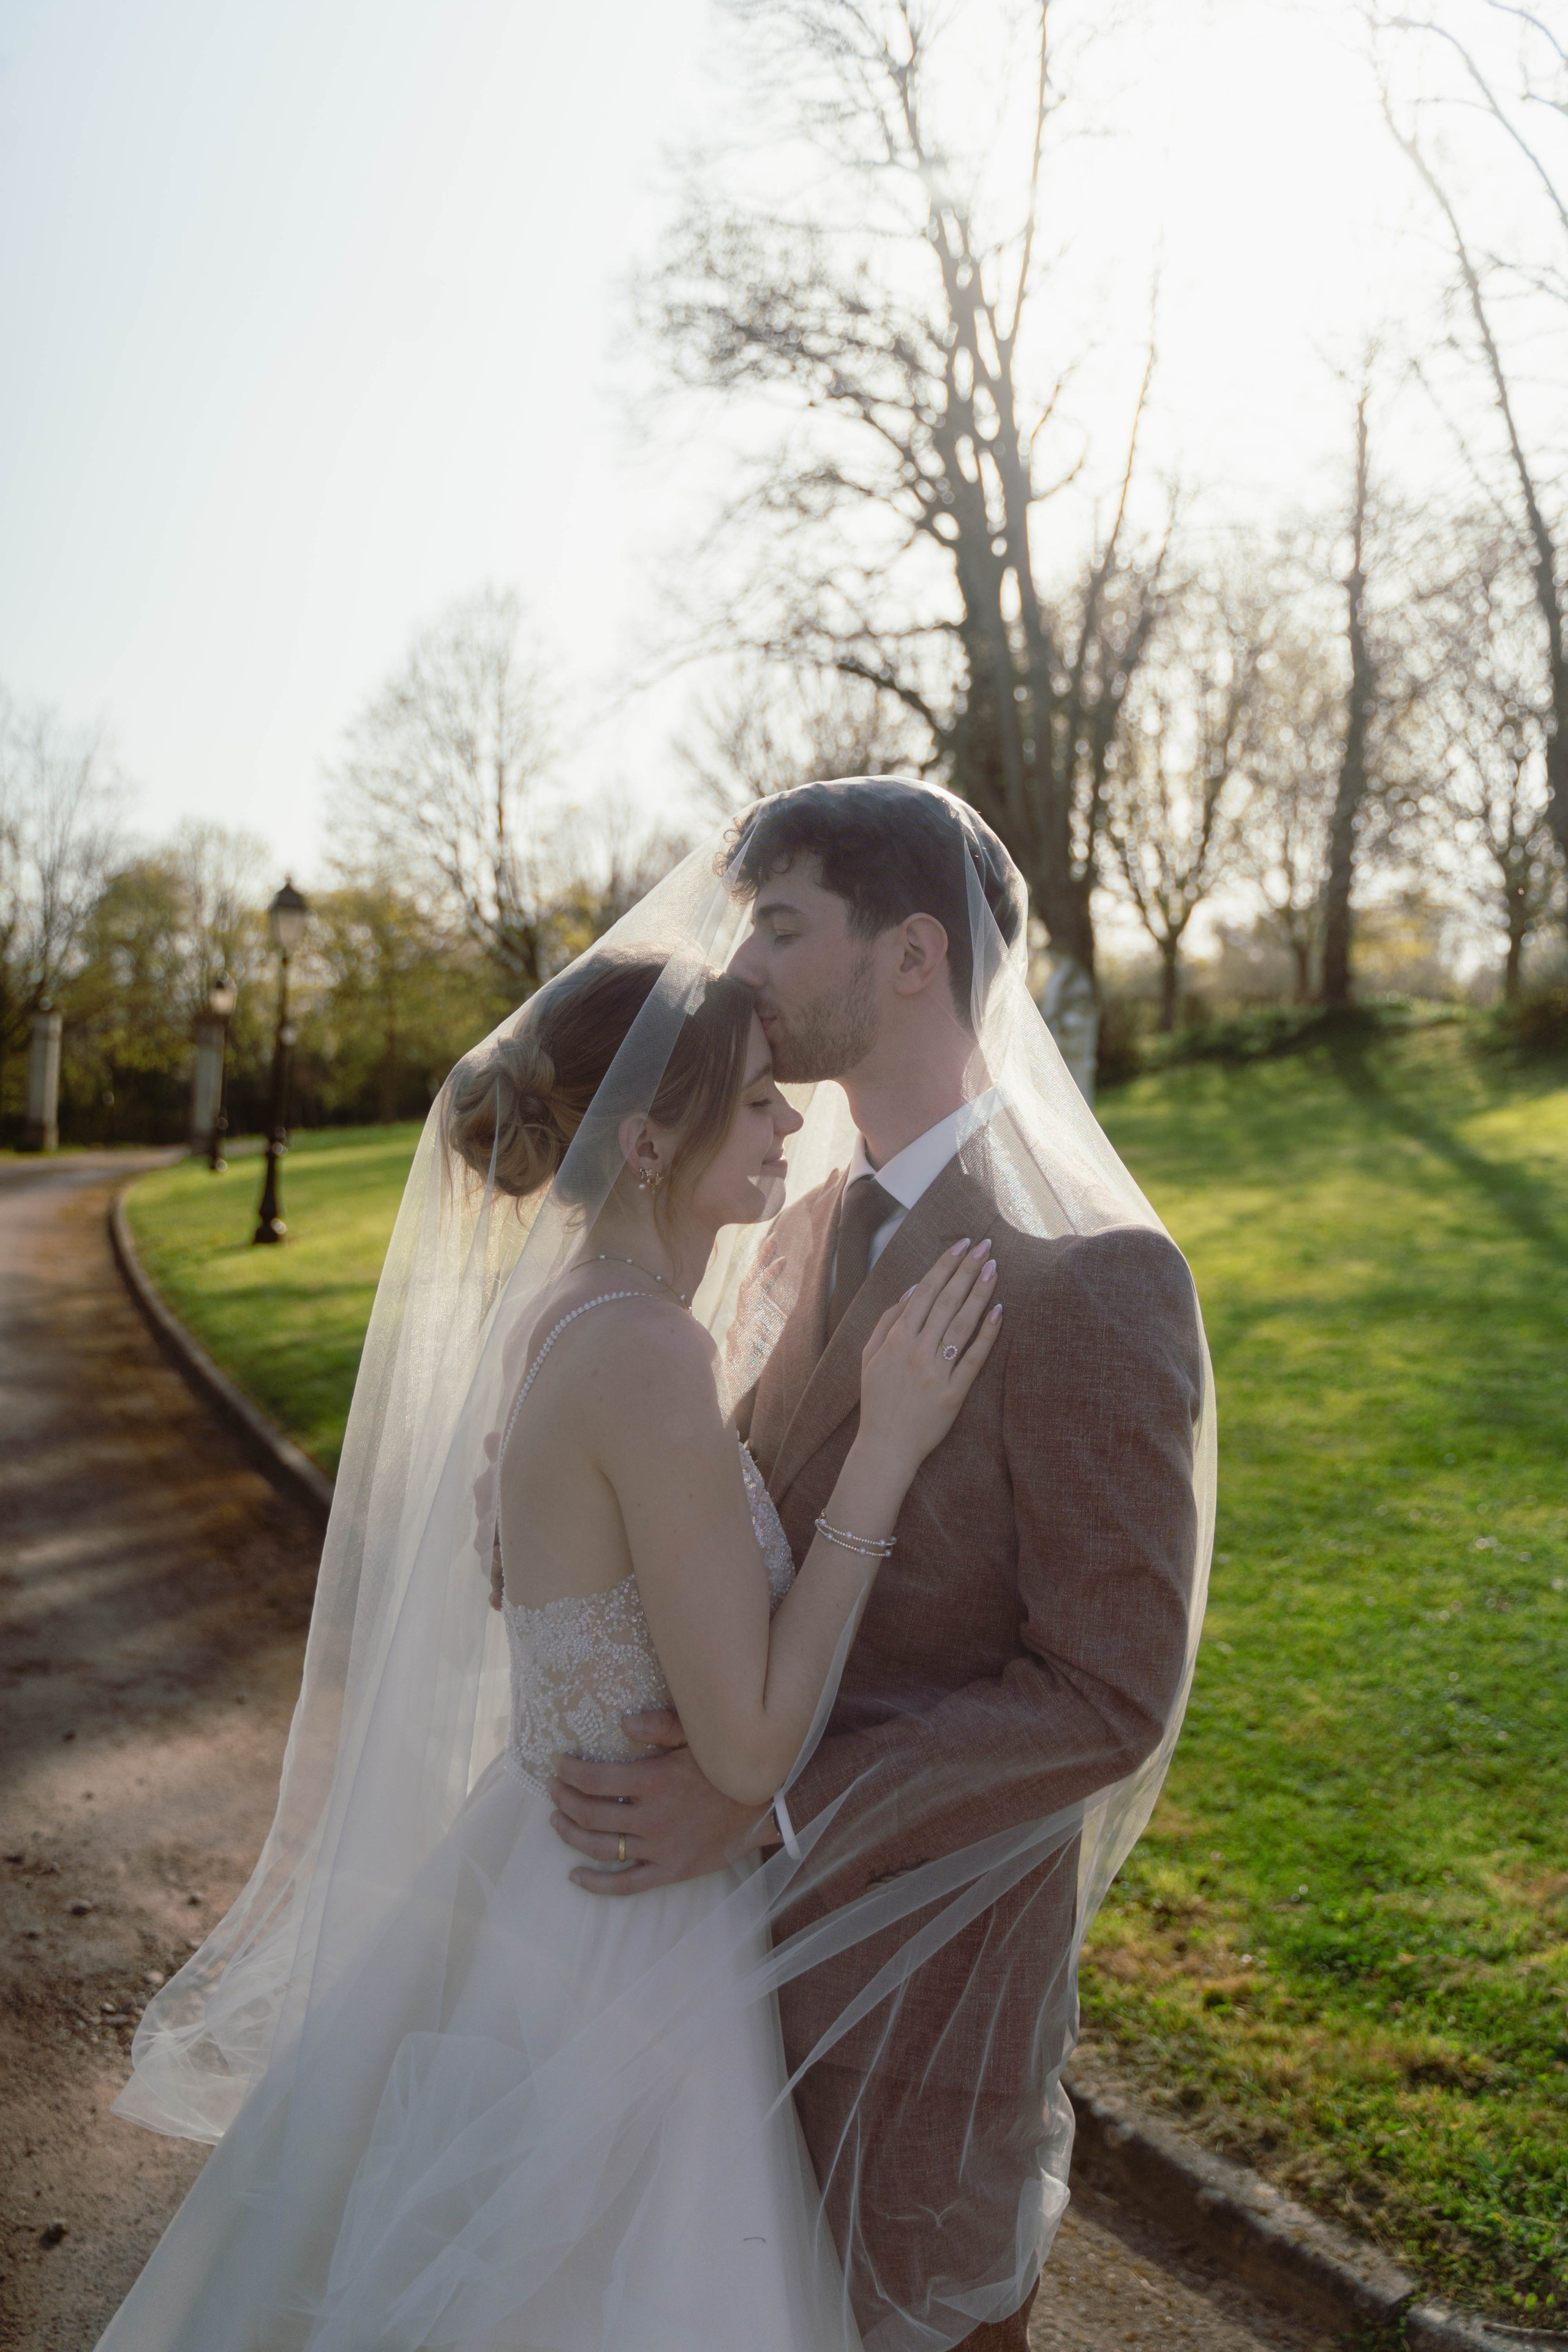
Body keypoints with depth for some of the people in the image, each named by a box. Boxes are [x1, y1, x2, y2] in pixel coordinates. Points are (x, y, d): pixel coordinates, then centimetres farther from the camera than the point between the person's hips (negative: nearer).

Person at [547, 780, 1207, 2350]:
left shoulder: (1091, 1278, -24)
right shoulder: (806, 1234, 1)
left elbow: (1111, 1694, -23)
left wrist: (764, 1804, -25)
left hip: (928, 1912, -7)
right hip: (761, 1883, 7)